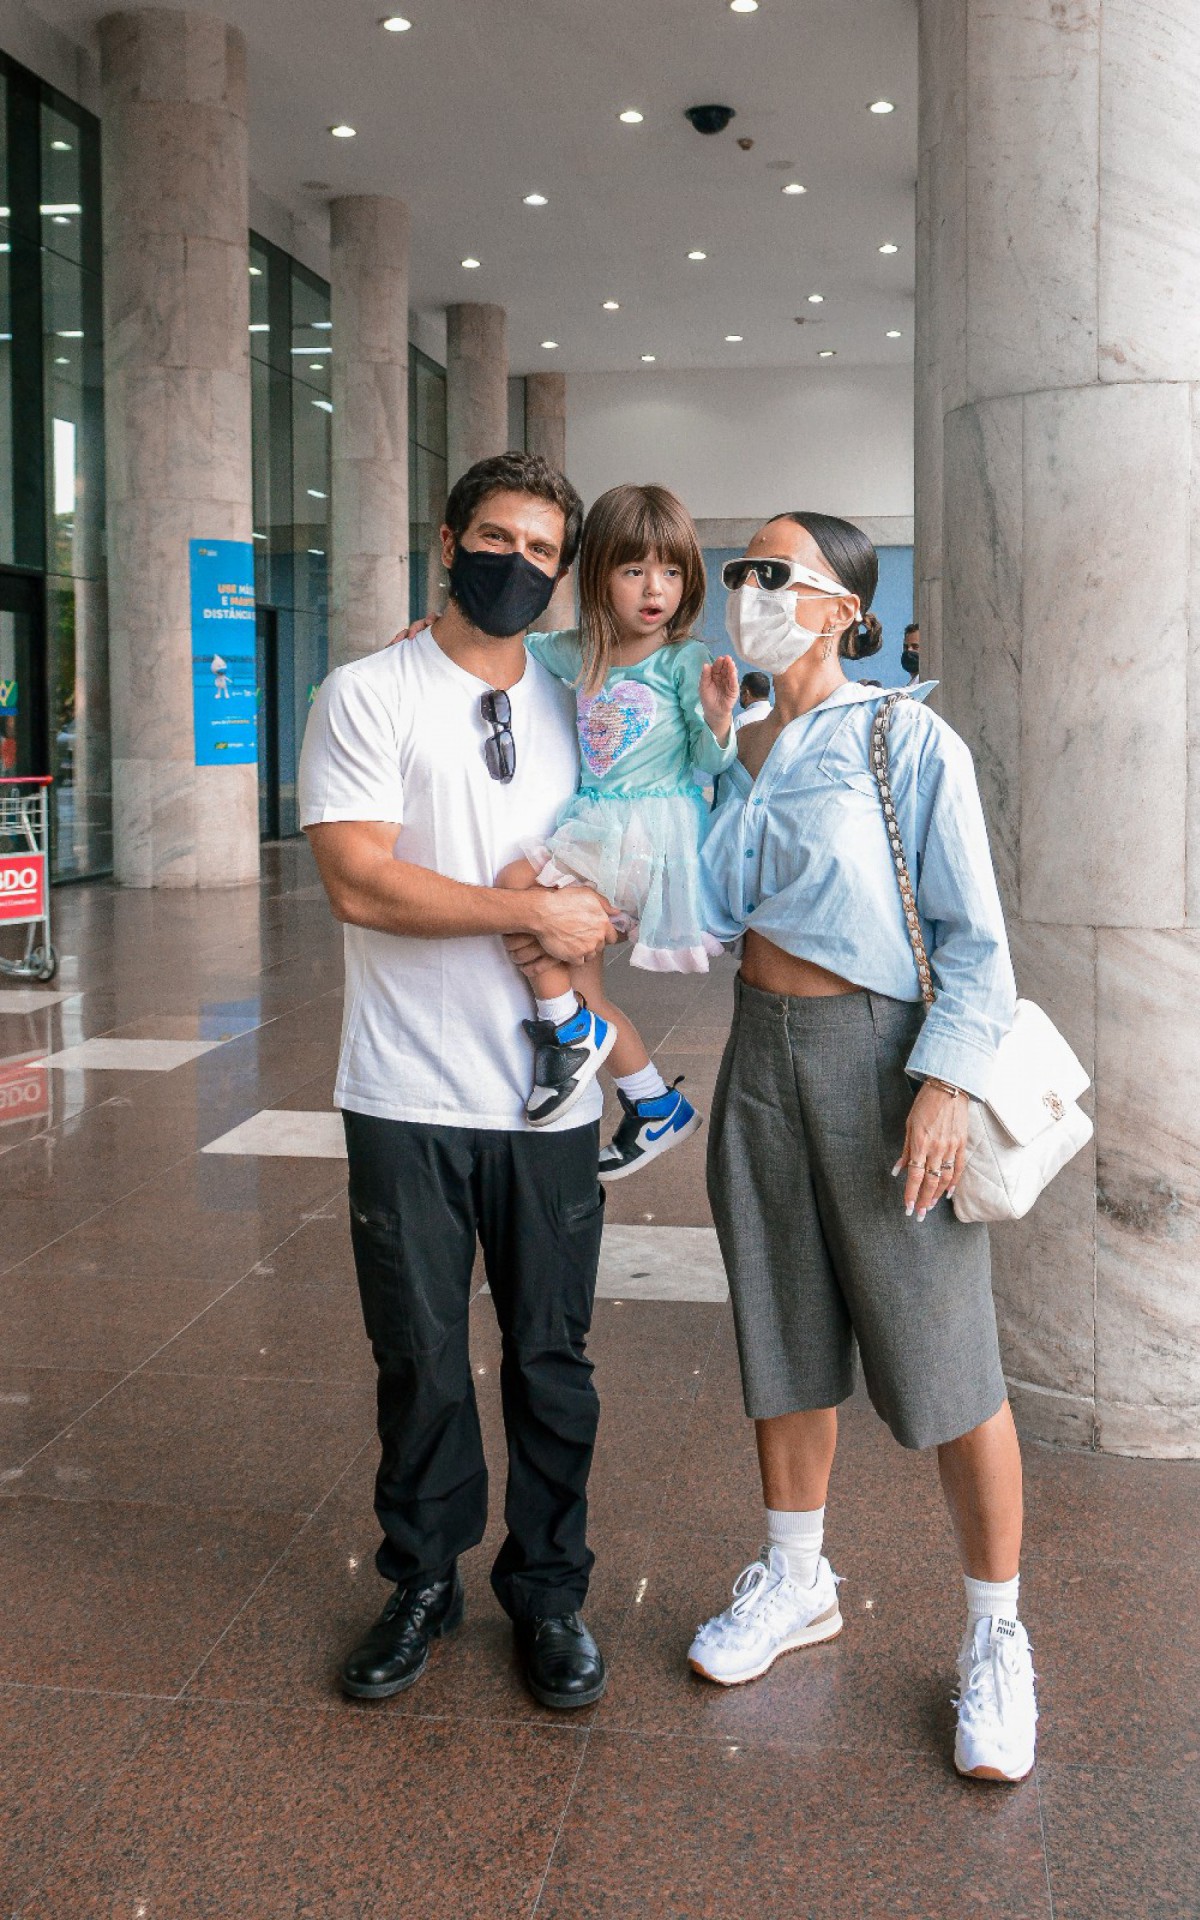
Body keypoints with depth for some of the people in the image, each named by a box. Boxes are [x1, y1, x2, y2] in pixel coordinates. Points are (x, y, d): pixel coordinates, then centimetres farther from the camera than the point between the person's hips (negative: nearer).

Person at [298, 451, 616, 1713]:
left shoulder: (573, 713, 12)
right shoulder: (368, 697, -2)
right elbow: (361, 883, -14)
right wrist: (534, 913, -13)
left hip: (548, 1100, 3)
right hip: (407, 1100, -3)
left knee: (551, 1359, 10)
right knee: (419, 1360, 9)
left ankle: (549, 1593, 27)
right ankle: (423, 1584, 29)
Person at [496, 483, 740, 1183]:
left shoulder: (686, 661, -8)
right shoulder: (578, 653, 8)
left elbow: (711, 762, -8)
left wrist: (717, 718, -28)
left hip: (654, 830, -7)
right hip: (593, 825, 7)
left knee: (518, 886, -25)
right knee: (583, 991, 8)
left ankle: (570, 1028, -6)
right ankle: (659, 1108, 26)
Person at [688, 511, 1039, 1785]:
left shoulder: (907, 741, -8)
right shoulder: (732, 750, 10)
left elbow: (974, 937, -9)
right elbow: (712, 914, 3)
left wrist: (944, 1086, -18)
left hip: (880, 1053, -6)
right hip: (762, 1051, 6)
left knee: (942, 1361, -1)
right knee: (786, 1337, 17)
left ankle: (995, 1643, 18)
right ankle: (796, 1582, 36)